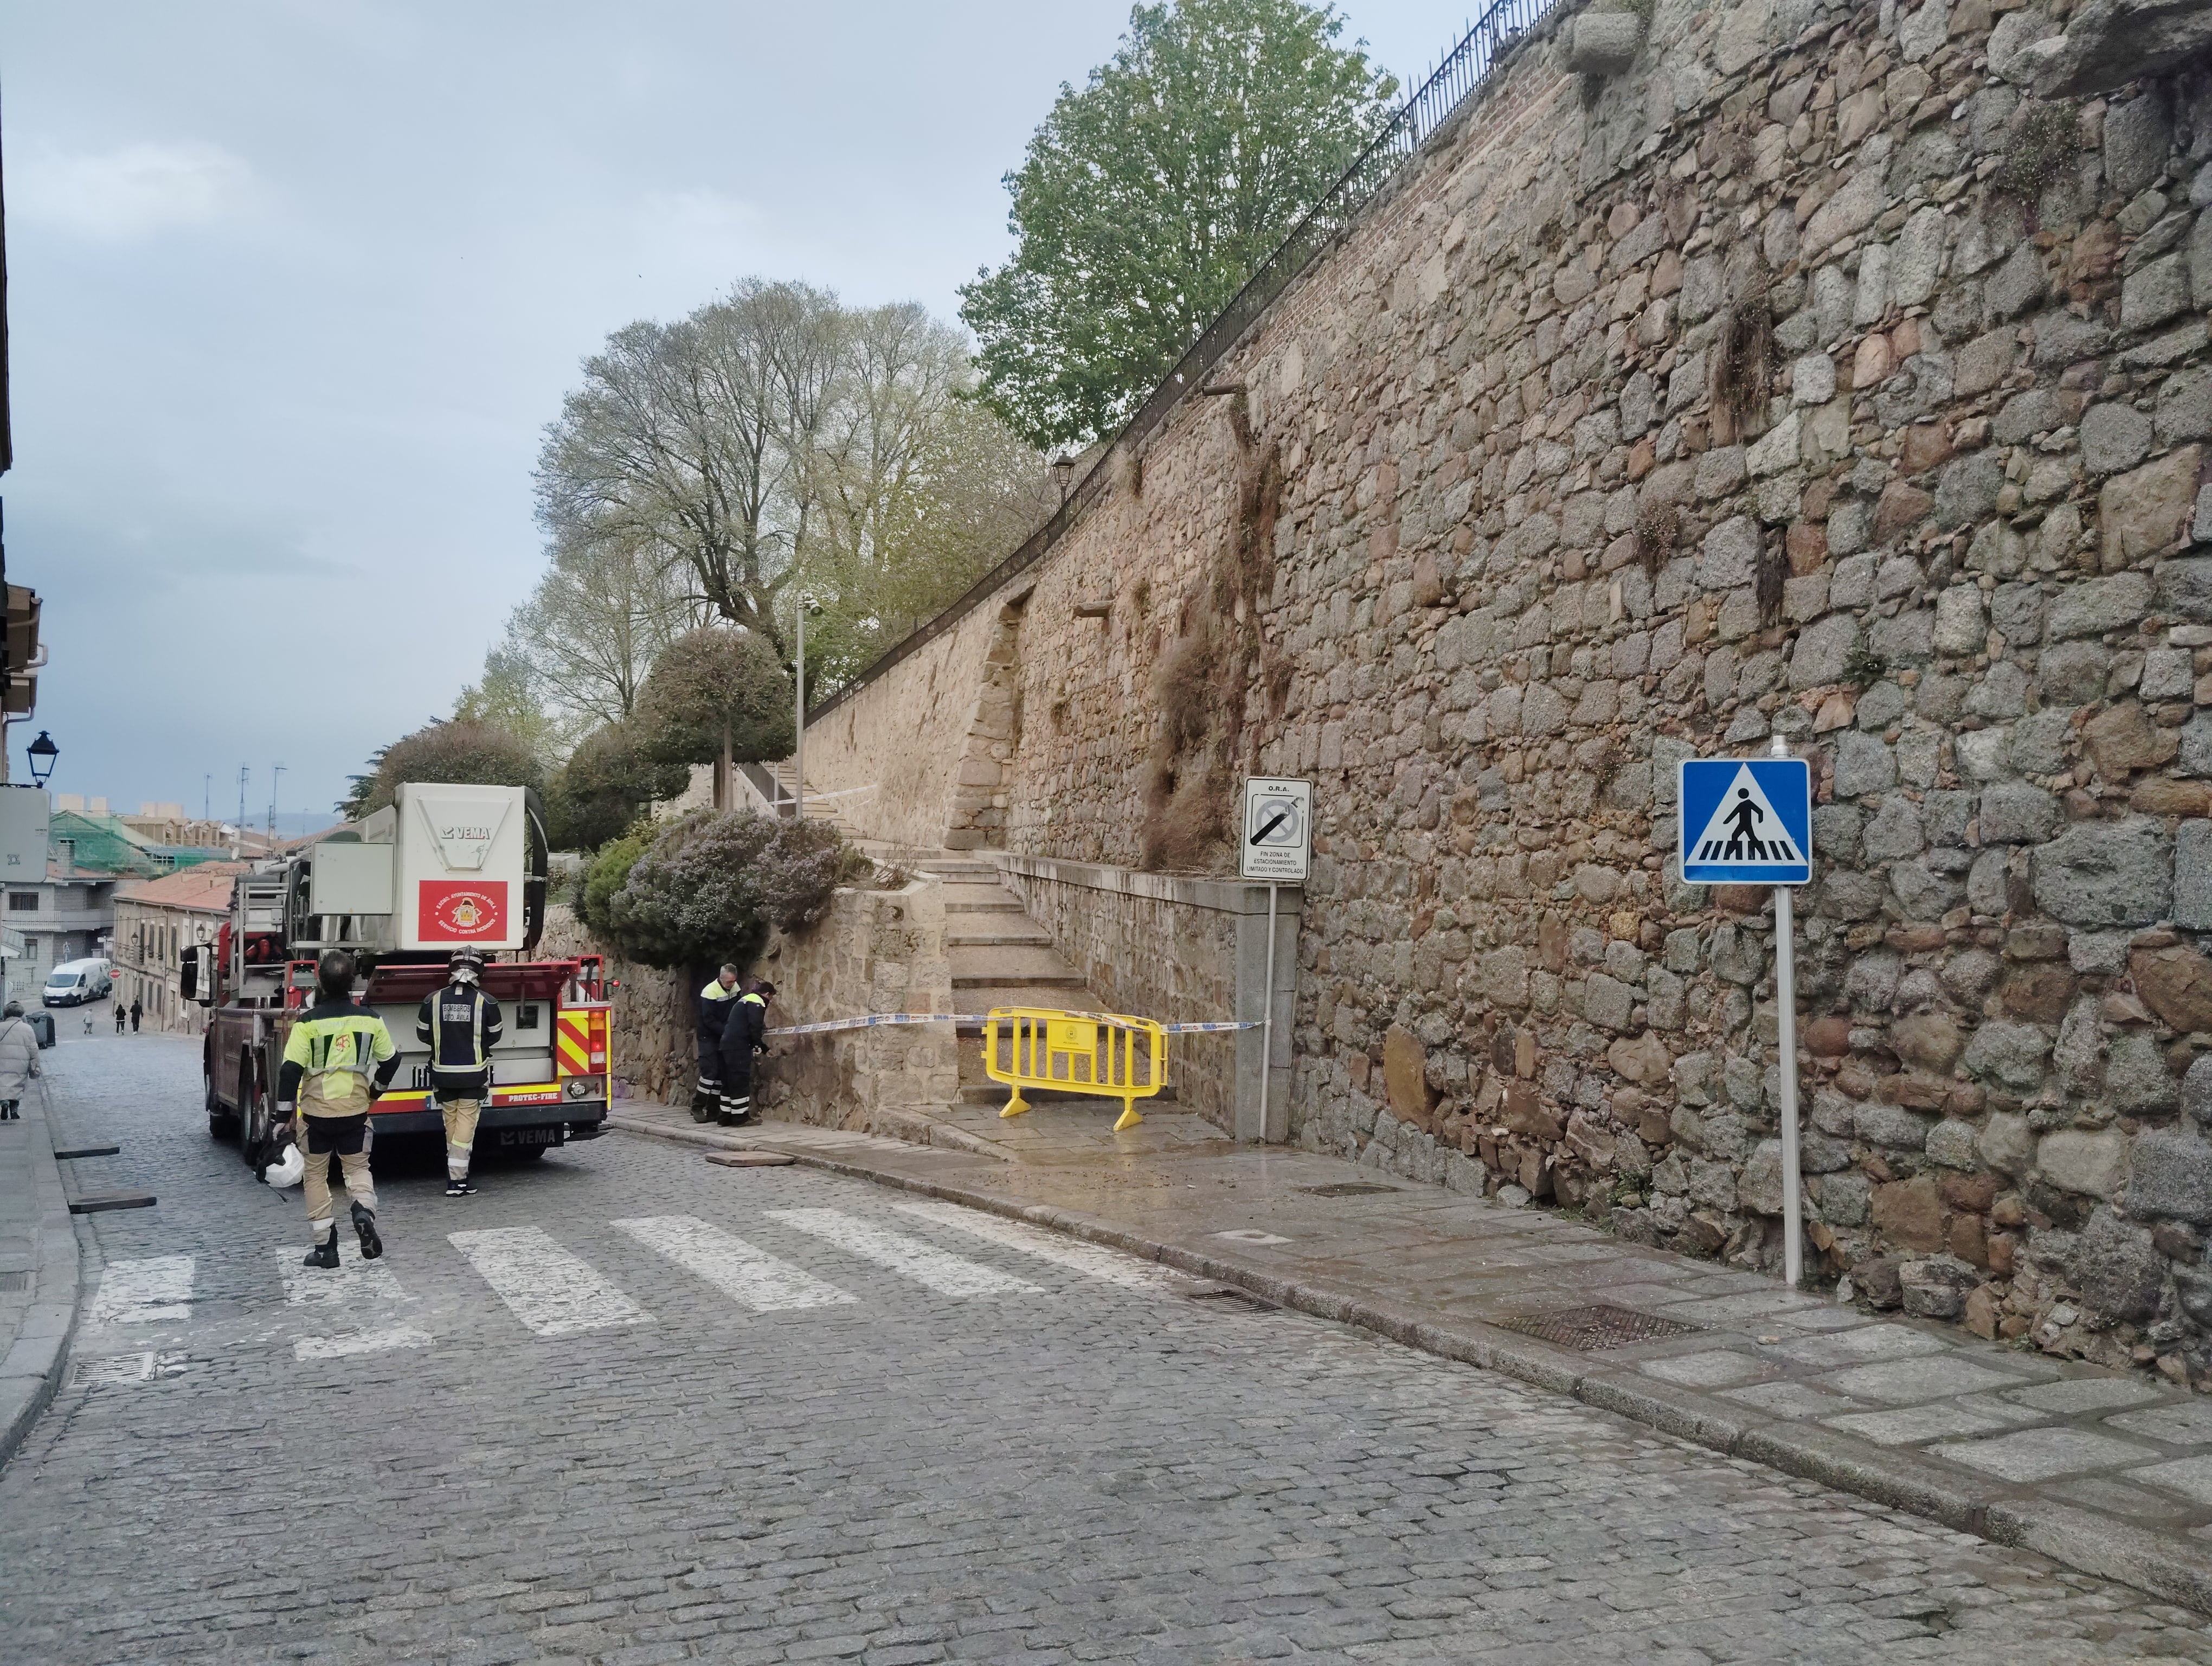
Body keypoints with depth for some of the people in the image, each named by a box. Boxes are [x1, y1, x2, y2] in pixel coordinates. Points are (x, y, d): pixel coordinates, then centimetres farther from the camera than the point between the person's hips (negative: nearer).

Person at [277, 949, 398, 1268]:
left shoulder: (307, 1023, -12)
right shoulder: (370, 1020, -1)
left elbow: (291, 1070, -13)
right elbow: (391, 1059, 9)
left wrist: (286, 1114, -4)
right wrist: (375, 1092, 26)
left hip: (316, 1111, -2)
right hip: (355, 1110, 2)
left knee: (316, 1176, 11)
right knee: (358, 1167, 18)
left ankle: (325, 1247, 10)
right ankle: (364, 1211, -13)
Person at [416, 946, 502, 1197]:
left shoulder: (432, 1001, -5)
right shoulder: (486, 1002, -10)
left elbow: (423, 1035, 6)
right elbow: (493, 1037, 1)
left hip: (443, 1074, 2)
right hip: (474, 1075, -2)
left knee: (451, 1122, 16)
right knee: (466, 1123, 1)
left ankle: (456, 1174, 25)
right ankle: (457, 1180, -4)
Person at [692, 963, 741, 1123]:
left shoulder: (735, 988, 0)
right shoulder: (710, 992, -20)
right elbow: (709, 1020, -22)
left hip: (724, 1038, 7)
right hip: (709, 1037, -7)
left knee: (721, 1072, 6)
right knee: (710, 1071, -13)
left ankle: (712, 1111, 11)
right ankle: (697, 1108, -2)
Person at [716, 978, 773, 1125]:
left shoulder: (746, 1000, 25)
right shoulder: (757, 1002, -7)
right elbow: (754, 1026, -18)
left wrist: (762, 1046, 26)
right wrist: (758, 1045, -6)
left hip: (728, 1044, 10)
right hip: (739, 1046, -10)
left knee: (729, 1081, 12)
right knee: (741, 1081, -7)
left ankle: (726, 1116, 15)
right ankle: (740, 1117, -6)